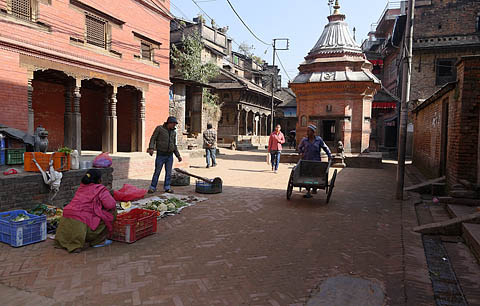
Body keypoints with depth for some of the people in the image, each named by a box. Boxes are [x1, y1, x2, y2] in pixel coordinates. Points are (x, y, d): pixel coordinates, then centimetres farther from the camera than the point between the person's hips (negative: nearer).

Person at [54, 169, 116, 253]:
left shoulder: (81, 187, 17)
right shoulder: (101, 189, -3)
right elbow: (111, 205, -10)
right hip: (81, 225, -8)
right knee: (112, 212, 2)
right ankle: (98, 241, 10)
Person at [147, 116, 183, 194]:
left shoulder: (173, 132, 10)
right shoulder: (159, 128, -3)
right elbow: (153, 139, -6)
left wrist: (178, 156, 12)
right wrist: (151, 148, -21)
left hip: (170, 155, 4)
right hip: (160, 155, -4)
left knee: (168, 172, 5)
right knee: (157, 172, -1)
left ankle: (167, 187, 14)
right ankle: (152, 187, 9)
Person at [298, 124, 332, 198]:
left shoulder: (319, 139, 0)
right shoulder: (304, 140, 3)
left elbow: (325, 147, 9)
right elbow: (299, 147, 21)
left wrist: (329, 155, 4)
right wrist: (302, 153, 6)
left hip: (316, 161, -1)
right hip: (306, 161, 1)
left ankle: (315, 188, 28)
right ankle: (308, 192, 8)